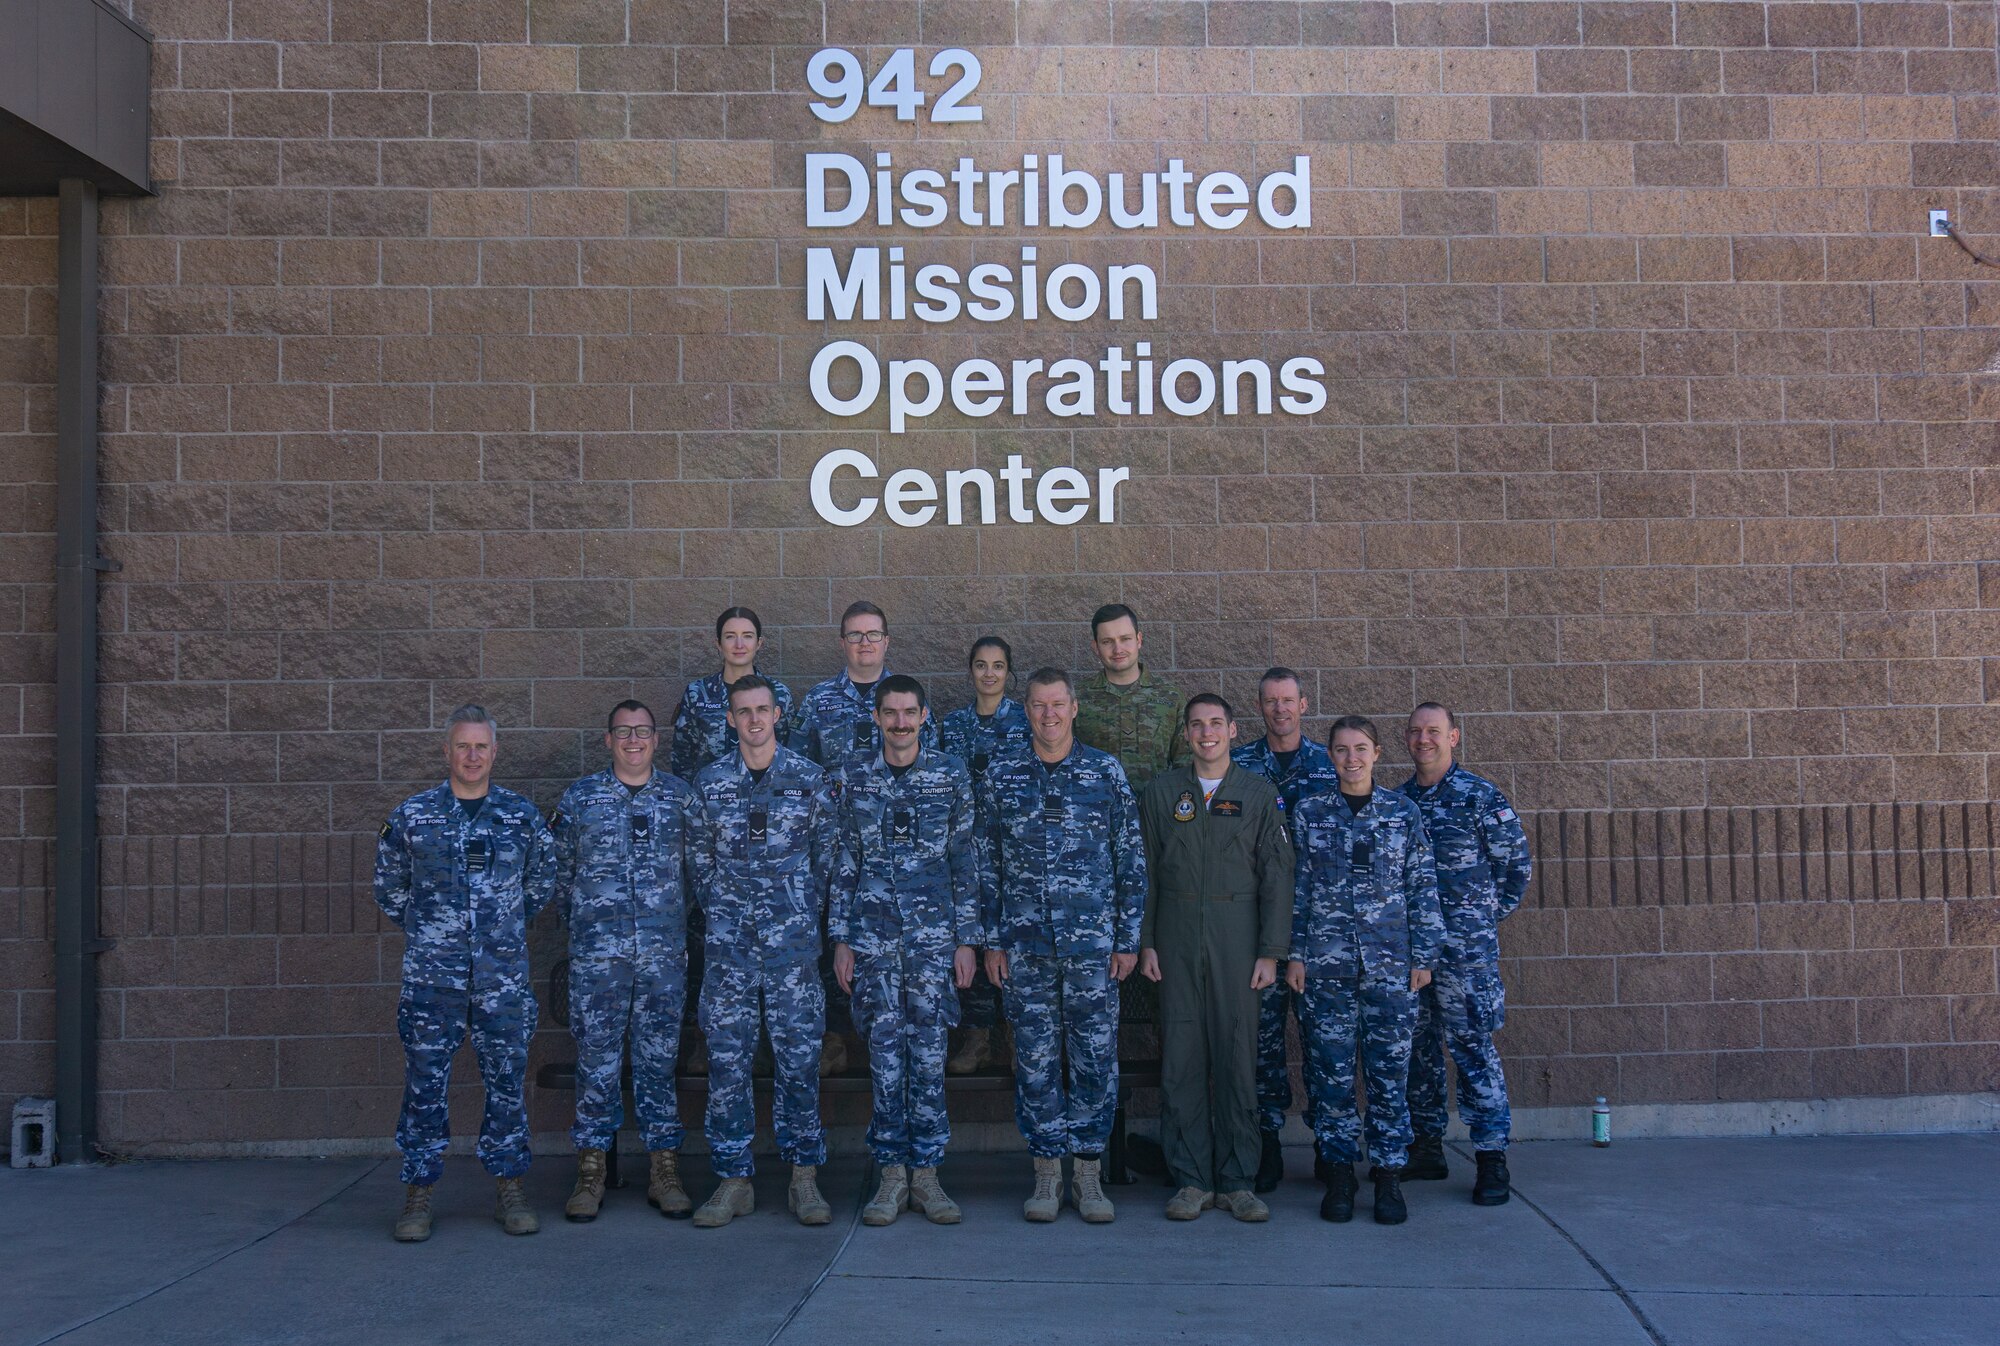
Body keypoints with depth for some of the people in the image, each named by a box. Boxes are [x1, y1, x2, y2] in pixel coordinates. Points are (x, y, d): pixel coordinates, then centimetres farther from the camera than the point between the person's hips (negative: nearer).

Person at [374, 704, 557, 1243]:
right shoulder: (412, 815, 2)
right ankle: (418, 1194, 14)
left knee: (507, 1081, 6)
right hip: (431, 975, -1)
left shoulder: (522, 815, 5)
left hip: (504, 975, 1)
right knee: (424, 1083, 3)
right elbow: (388, 888, 13)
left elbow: (542, 882, 18)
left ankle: (510, 1189, 18)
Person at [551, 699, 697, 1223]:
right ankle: (591, 1173, 12)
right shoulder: (580, 797, 5)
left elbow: (698, 866, 12)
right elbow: (561, 870, 11)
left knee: (660, 1059, 5)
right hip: (596, 954, 0)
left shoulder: (680, 795, 7)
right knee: (596, 1059, 3)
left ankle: (664, 1172, 13)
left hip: (664, 954, 1)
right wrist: (583, 924, 10)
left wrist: (676, 924, 9)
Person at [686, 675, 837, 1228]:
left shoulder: (808, 778, 3)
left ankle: (805, 1178, 11)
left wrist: (805, 914, 5)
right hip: (729, 943, 1)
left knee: (799, 1056, 1)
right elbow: (700, 858, 13)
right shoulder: (709, 782, 6)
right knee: (727, 1058, 2)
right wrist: (722, 914, 8)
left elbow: (825, 853, 7)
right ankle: (734, 1181, 12)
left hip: (793, 939, -1)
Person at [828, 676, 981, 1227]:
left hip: (933, 935, 0)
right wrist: (841, 938, 3)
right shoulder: (849, 778, 5)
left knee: (929, 1051, 1)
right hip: (872, 934, 1)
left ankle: (925, 1174, 11)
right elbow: (842, 862, 7)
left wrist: (966, 939, 2)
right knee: (885, 1051, 3)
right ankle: (892, 1174, 12)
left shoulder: (951, 776, 4)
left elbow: (963, 862, 6)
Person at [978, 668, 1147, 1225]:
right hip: (1025, 946, 1)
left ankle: (1088, 1173, 16)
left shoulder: (1106, 772, 2)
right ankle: (1047, 1173, 18)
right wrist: (992, 940, 5)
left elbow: (1132, 860, 3)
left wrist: (1128, 938, 0)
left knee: (1095, 1058, 3)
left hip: (1092, 944, -1)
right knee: (1036, 1060, 6)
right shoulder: (1001, 777, 5)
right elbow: (987, 865, 9)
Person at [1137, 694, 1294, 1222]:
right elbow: (1145, 870, 8)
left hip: (1236, 937, 0)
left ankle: (1237, 1181, 11)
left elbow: (1276, 875, 3)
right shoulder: (1161, 791, 8)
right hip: (1176, 938, 1)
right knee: (1181, 1057, 1)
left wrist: (1271, 951, -3)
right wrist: (1144, 941, 1)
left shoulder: (1259, 794, 6)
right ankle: (1191, 1179, 10)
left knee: (1237, 1055, 1)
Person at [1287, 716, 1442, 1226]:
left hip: (1391, 961, 0)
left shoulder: (1403, 812, 5)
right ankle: (1339, 1174, 13)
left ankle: (1389, 1176, 12)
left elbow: (1423, 887, 6)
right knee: (1333, 1072, 2)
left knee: (1389, 1071, 1)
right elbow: (1297, 889, 7)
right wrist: (1295, 954, 2)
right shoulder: (1310, 813, 5)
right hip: (1327, 961, 0)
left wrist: (1423, 955, 2)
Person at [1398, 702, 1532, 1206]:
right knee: (1418, 1046, 10)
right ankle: (1426, 1148, 21)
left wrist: (1485, 916, 3)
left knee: (1472, 1046, -5)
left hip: (1465, 948, -5)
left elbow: (1518, 863, 1)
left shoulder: (1481, 796, -4)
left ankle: (1492, 1159, 2)